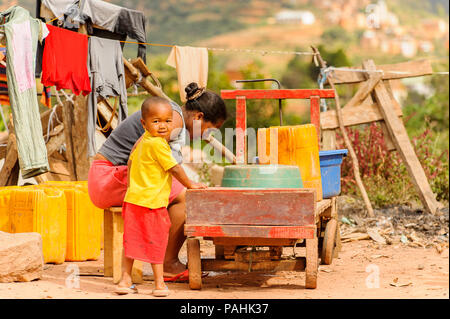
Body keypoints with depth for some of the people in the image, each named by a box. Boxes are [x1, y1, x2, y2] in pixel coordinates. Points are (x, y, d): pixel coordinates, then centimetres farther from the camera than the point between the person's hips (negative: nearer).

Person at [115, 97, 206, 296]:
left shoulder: (140, 142, 11)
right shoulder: (157, 144, -17)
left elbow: (130, 164, 21)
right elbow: (174, 169, -11)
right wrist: (190, 185, 3)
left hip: (133, 198, 8)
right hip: (151, 202, -8)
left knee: (132, 240, 11)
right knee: (156, 241, 1)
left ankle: (125, 280, 13)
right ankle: (159, 283, 8)